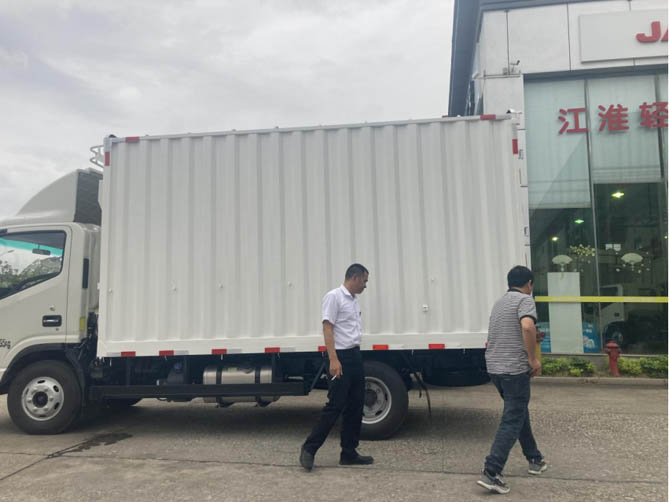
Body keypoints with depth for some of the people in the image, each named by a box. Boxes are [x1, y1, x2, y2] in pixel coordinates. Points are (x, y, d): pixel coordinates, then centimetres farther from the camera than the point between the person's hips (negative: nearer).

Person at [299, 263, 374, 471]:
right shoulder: (334, 297, -10)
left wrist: (357, 359, 18)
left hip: (355, 356, 9)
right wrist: (333, 360, -23)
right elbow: (328, 329, -16)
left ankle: (349, 453, 18)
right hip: (341, 357, -9)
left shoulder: (353, 300, 17)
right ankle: (309, 448, 4)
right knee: (334, 407, -8)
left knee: (355, 407, 10)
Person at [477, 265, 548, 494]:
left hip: (494, 366, 9)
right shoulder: (525, 300, -8)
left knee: (519, 412, 22)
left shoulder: (500, 302, 18)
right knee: (512, 421, -4)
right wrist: (533, 358, -17)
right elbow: (527, 327, -28)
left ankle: (535, 460, 35)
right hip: (514, 368, -8)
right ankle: (491, 473, -8)